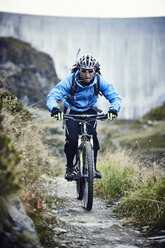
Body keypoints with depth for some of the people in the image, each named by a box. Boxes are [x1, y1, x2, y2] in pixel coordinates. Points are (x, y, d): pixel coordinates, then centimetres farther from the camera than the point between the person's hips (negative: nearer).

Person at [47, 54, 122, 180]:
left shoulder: (100, 81, -22)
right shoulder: (69, 81, -27)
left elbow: (115, 97, -22)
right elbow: (52, 96, -30)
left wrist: (114, 109, -45)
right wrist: (54, 108, -52)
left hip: (89, 111, 1)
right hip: (72, 112, -1)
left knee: (92, 136, -23)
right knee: (72, 139, -21)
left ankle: (93, 166, -5)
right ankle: (69, 167, 2)